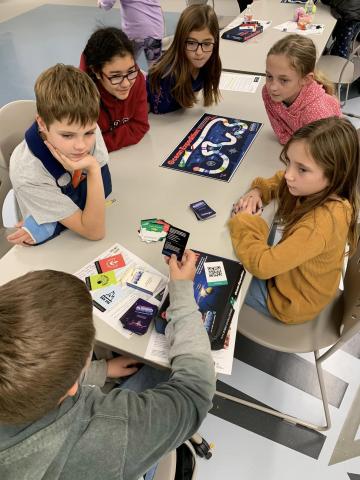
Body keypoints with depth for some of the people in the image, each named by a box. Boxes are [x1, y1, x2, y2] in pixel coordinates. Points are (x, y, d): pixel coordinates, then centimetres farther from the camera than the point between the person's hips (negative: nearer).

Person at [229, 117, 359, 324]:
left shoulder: (324, 220, -39)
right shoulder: (313, 186, -16)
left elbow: (262, 265, -38)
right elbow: (278, 181, 7)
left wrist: (244, 220, -24)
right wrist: (258, 191, -12)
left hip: (289, 299, -7)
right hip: (282, 267, 7)